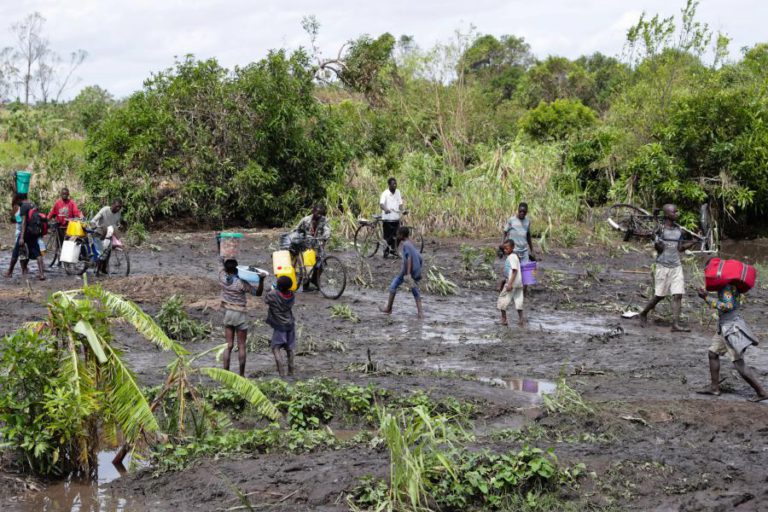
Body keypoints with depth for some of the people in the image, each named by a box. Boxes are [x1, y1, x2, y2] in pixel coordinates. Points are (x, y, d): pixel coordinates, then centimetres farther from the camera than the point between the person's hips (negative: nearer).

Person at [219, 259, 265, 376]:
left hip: (227, 313, 4)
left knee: (228, 346, 9)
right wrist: (261, 280, -21)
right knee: (241, 346, 5)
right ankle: (242, 374, 7)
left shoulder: (222, 278, -5)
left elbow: (223, 271, 21)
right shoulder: (241, 283, -16)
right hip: (240, 314, -4)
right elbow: (258, 292, -12)